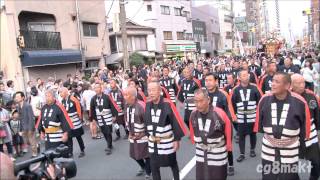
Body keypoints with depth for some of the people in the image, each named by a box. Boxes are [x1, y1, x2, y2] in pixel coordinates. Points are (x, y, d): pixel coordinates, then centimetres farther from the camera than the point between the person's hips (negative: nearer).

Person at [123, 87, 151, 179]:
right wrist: (130, 132, 10)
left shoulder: (141, 106, -24)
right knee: (134, 155, 19)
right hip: (133, 136, 7)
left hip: (143, 136, -7)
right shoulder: (126, 106, 0)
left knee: (146, 155, 6)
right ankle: (143, 167, 47)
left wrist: (142, 133, -13)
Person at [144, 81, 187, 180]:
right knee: (153, 166, 12)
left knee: (172, 164, 17)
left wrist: (177, 139, -12)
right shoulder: (147, 105, -4)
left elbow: (176, 122, -15)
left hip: (168, 142, -4)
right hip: (153, 142, 4)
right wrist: (149, 136, 14)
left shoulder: (168, 104, -20)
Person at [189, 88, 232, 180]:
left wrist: (228, 145, 1)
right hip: (200, 154, 4)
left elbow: (228, 127, -9)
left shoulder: (219, 113, -25)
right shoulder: (193, 114, -12)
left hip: (218, 154, -4)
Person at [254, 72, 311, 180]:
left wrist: (303, 143, 7)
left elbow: (305, 124, -1)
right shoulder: (265, 99, -8)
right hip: (268, 152, 2)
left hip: (290, 153, -2)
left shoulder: (299, 102, -14)